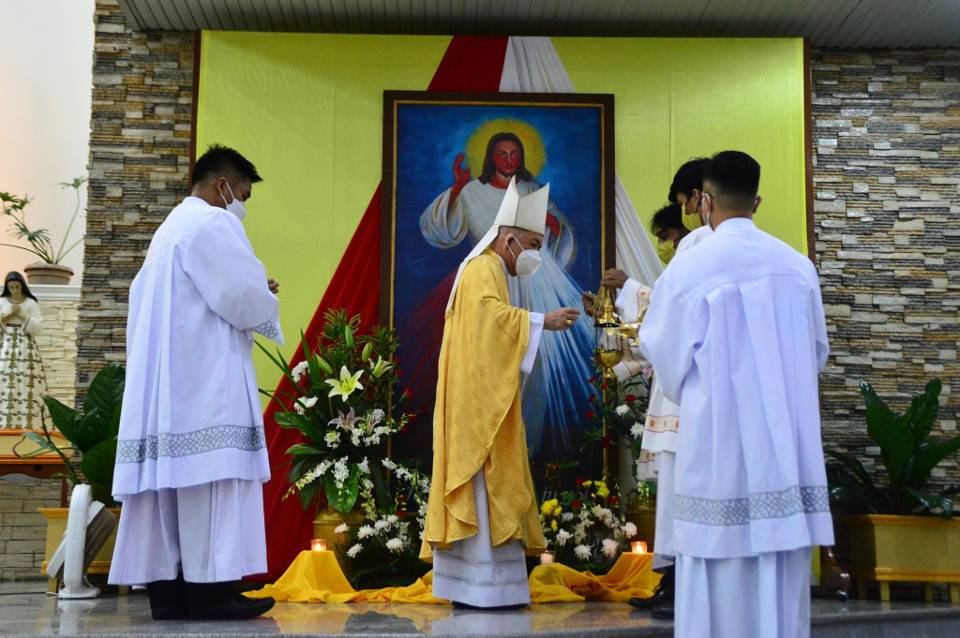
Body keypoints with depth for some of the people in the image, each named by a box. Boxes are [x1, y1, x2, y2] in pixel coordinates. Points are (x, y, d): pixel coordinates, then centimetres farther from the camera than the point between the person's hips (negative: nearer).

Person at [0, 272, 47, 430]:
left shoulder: (31, 303, 6)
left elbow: (37, 328, -1)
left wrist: (23, 316, -9)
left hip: (26, 349, -1)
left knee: (25, 385, -8)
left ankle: (26, 423, -10)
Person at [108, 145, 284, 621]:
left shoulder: (170, 228, 24)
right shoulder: (213, 223, -7)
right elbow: (244, 296, -14)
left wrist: (253, 297, 18)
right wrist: (268, 306, 7)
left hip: (163, 378, 10)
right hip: (205, 379, -10)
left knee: (170, 480, 5)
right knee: (211, 479, -10)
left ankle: (165, 587, 5)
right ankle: (208, 589, -10)